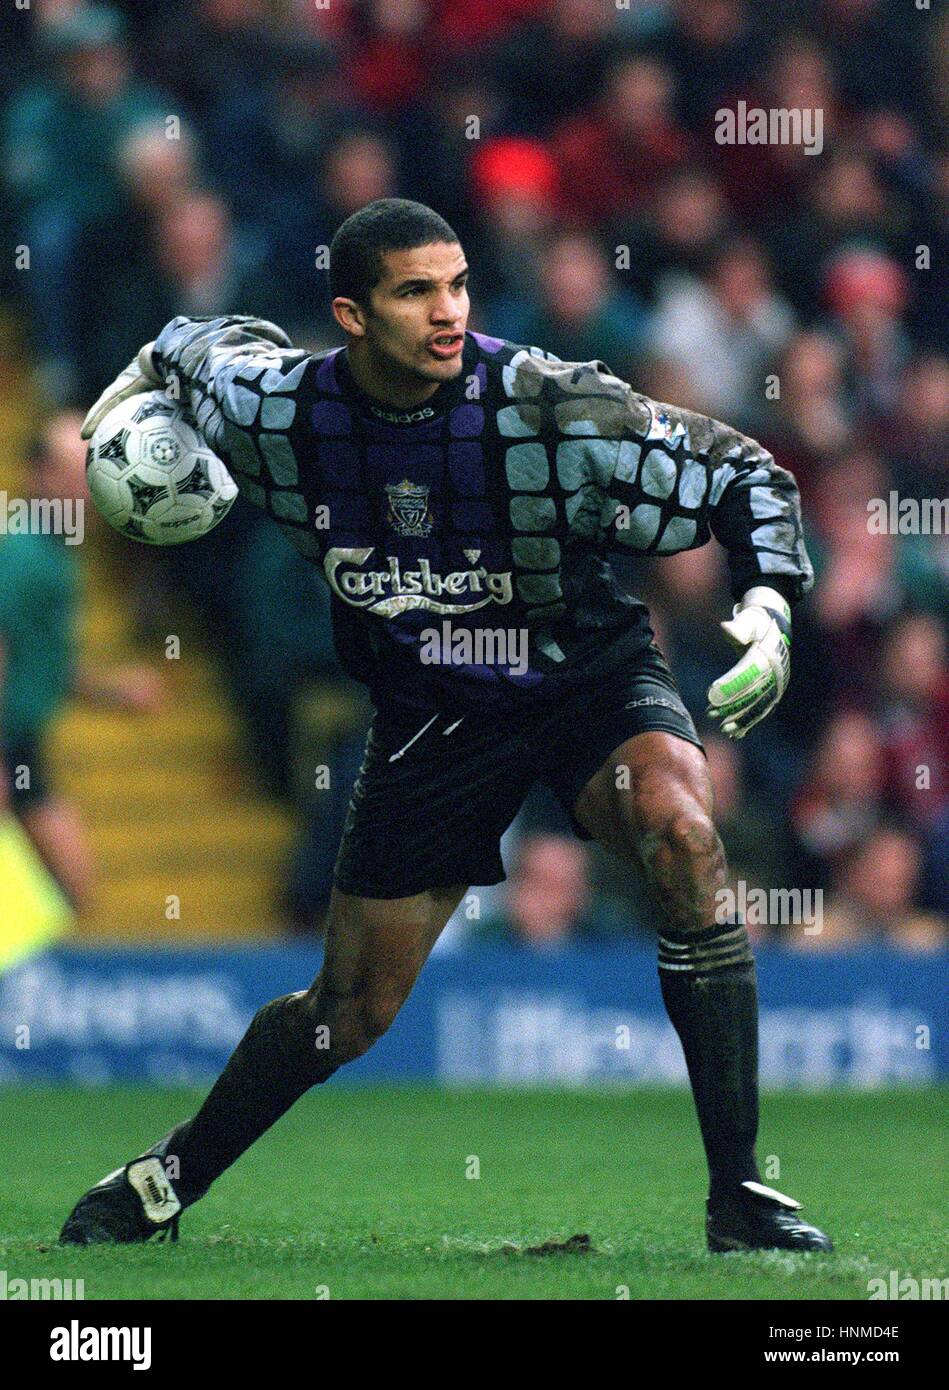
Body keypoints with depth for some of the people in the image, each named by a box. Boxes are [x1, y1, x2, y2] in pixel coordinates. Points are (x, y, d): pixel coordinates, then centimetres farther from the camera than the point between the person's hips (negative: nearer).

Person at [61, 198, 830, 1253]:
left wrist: (768, 605, -29)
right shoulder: (278, 408, -15)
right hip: (430, 717, 2)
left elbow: (743, 475, -16)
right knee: (350, 1014, 6)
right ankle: (165, 1183, 33)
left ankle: (737, 1196, -27)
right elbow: (208, 343, 11)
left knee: (682, 835, -33)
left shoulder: (550, 411, -24)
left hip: (589, 679, -2)